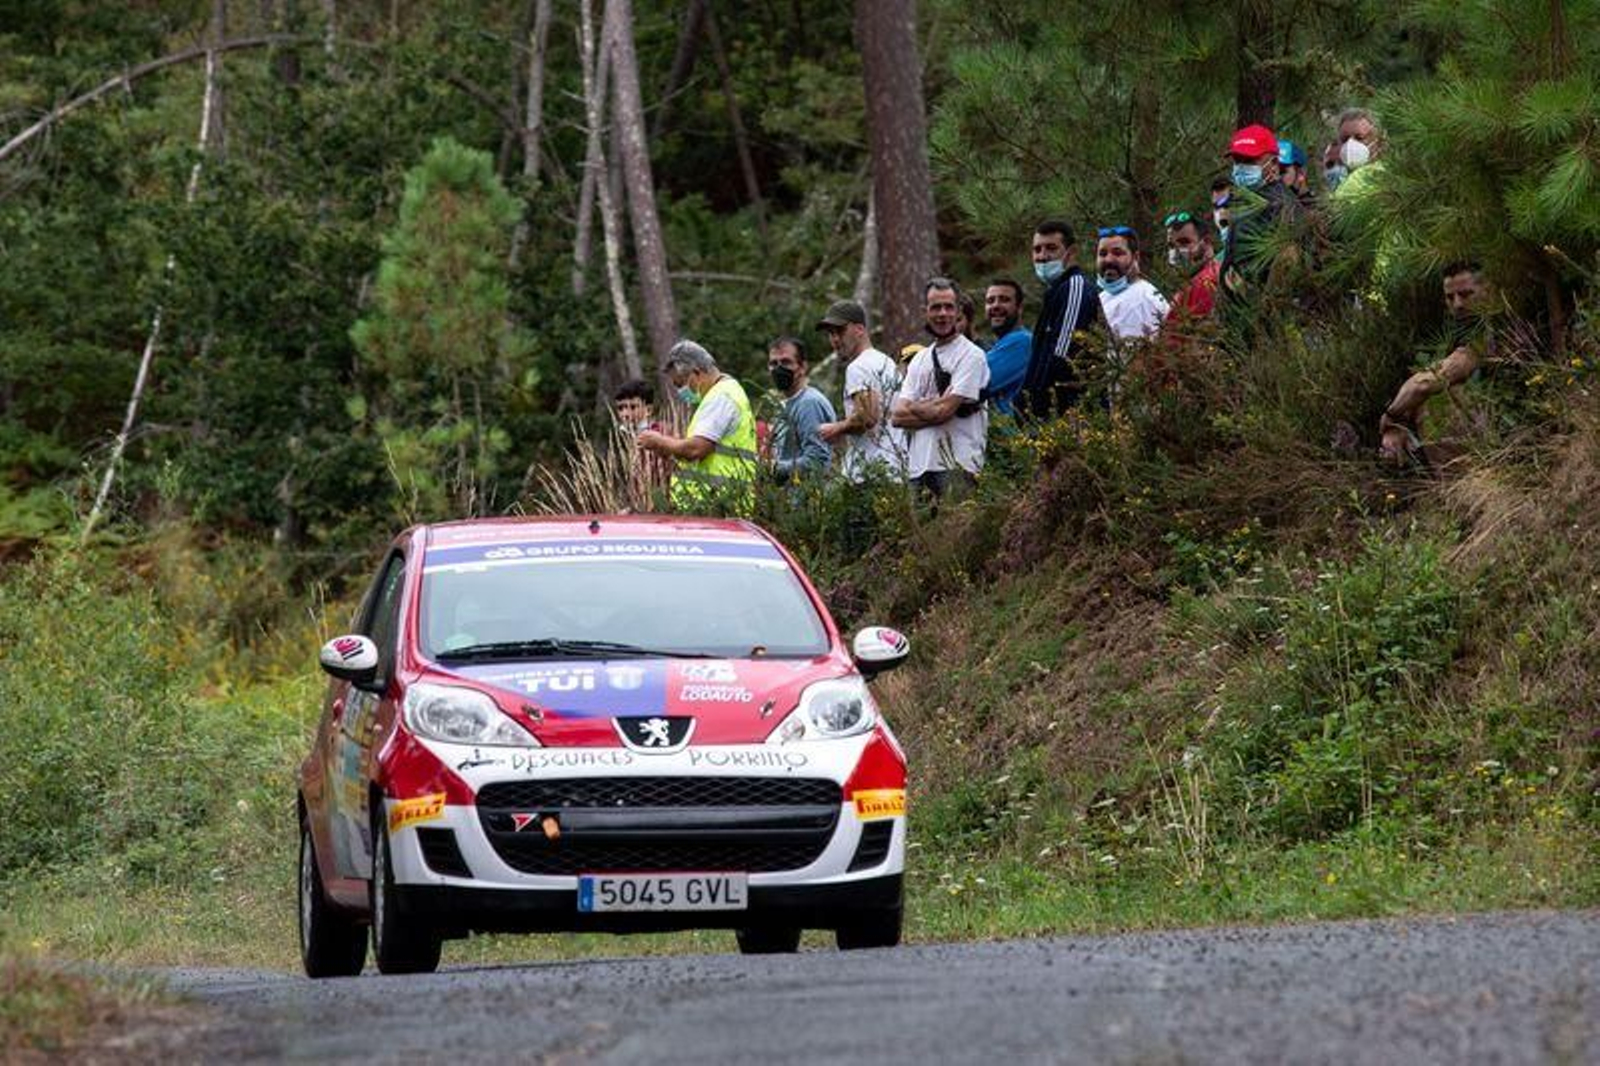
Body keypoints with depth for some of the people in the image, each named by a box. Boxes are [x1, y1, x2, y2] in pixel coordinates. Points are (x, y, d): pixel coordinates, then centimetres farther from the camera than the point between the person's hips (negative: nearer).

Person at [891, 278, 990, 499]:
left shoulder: (971, 355, -1)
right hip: (919, 465, 6)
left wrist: (913, 408, 6)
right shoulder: (919, 360, 20)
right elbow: (897, 416, 11)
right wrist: (930, 407, -4)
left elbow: (943, 410, -10)